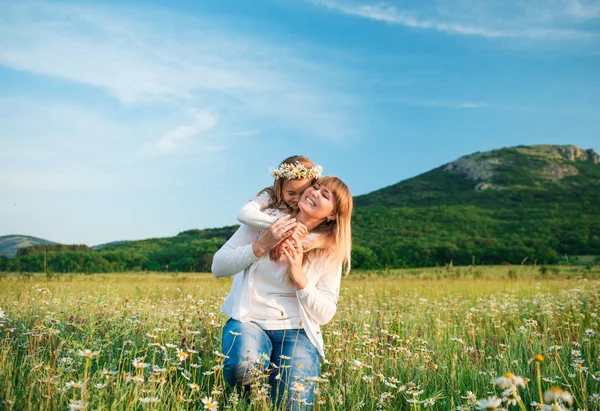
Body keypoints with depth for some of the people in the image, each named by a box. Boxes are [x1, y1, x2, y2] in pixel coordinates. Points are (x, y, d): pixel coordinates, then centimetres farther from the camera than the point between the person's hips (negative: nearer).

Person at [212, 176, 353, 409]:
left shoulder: (330, 250, -1)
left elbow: (325, 314, -2)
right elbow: (218, 266, -4)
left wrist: (299, 276, -17)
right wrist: (261, 246, -18)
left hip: (296, 331, 1)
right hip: (249, 320, -1)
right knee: (243, 365, -34)